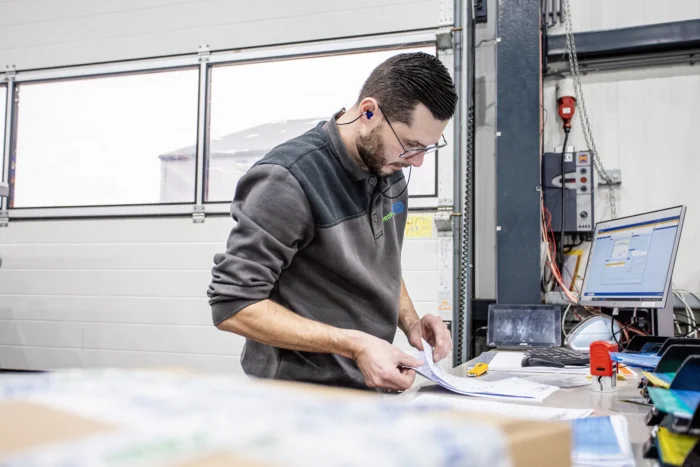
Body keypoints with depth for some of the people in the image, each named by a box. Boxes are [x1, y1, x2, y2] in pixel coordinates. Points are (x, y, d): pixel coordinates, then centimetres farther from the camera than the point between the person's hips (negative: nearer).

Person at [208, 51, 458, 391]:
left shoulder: (389, 172, -1)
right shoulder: (288, 179, -24)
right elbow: (233, 305, -24)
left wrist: (410, 322, -6)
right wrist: (354, 344, -29)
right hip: (301, 396, -7)